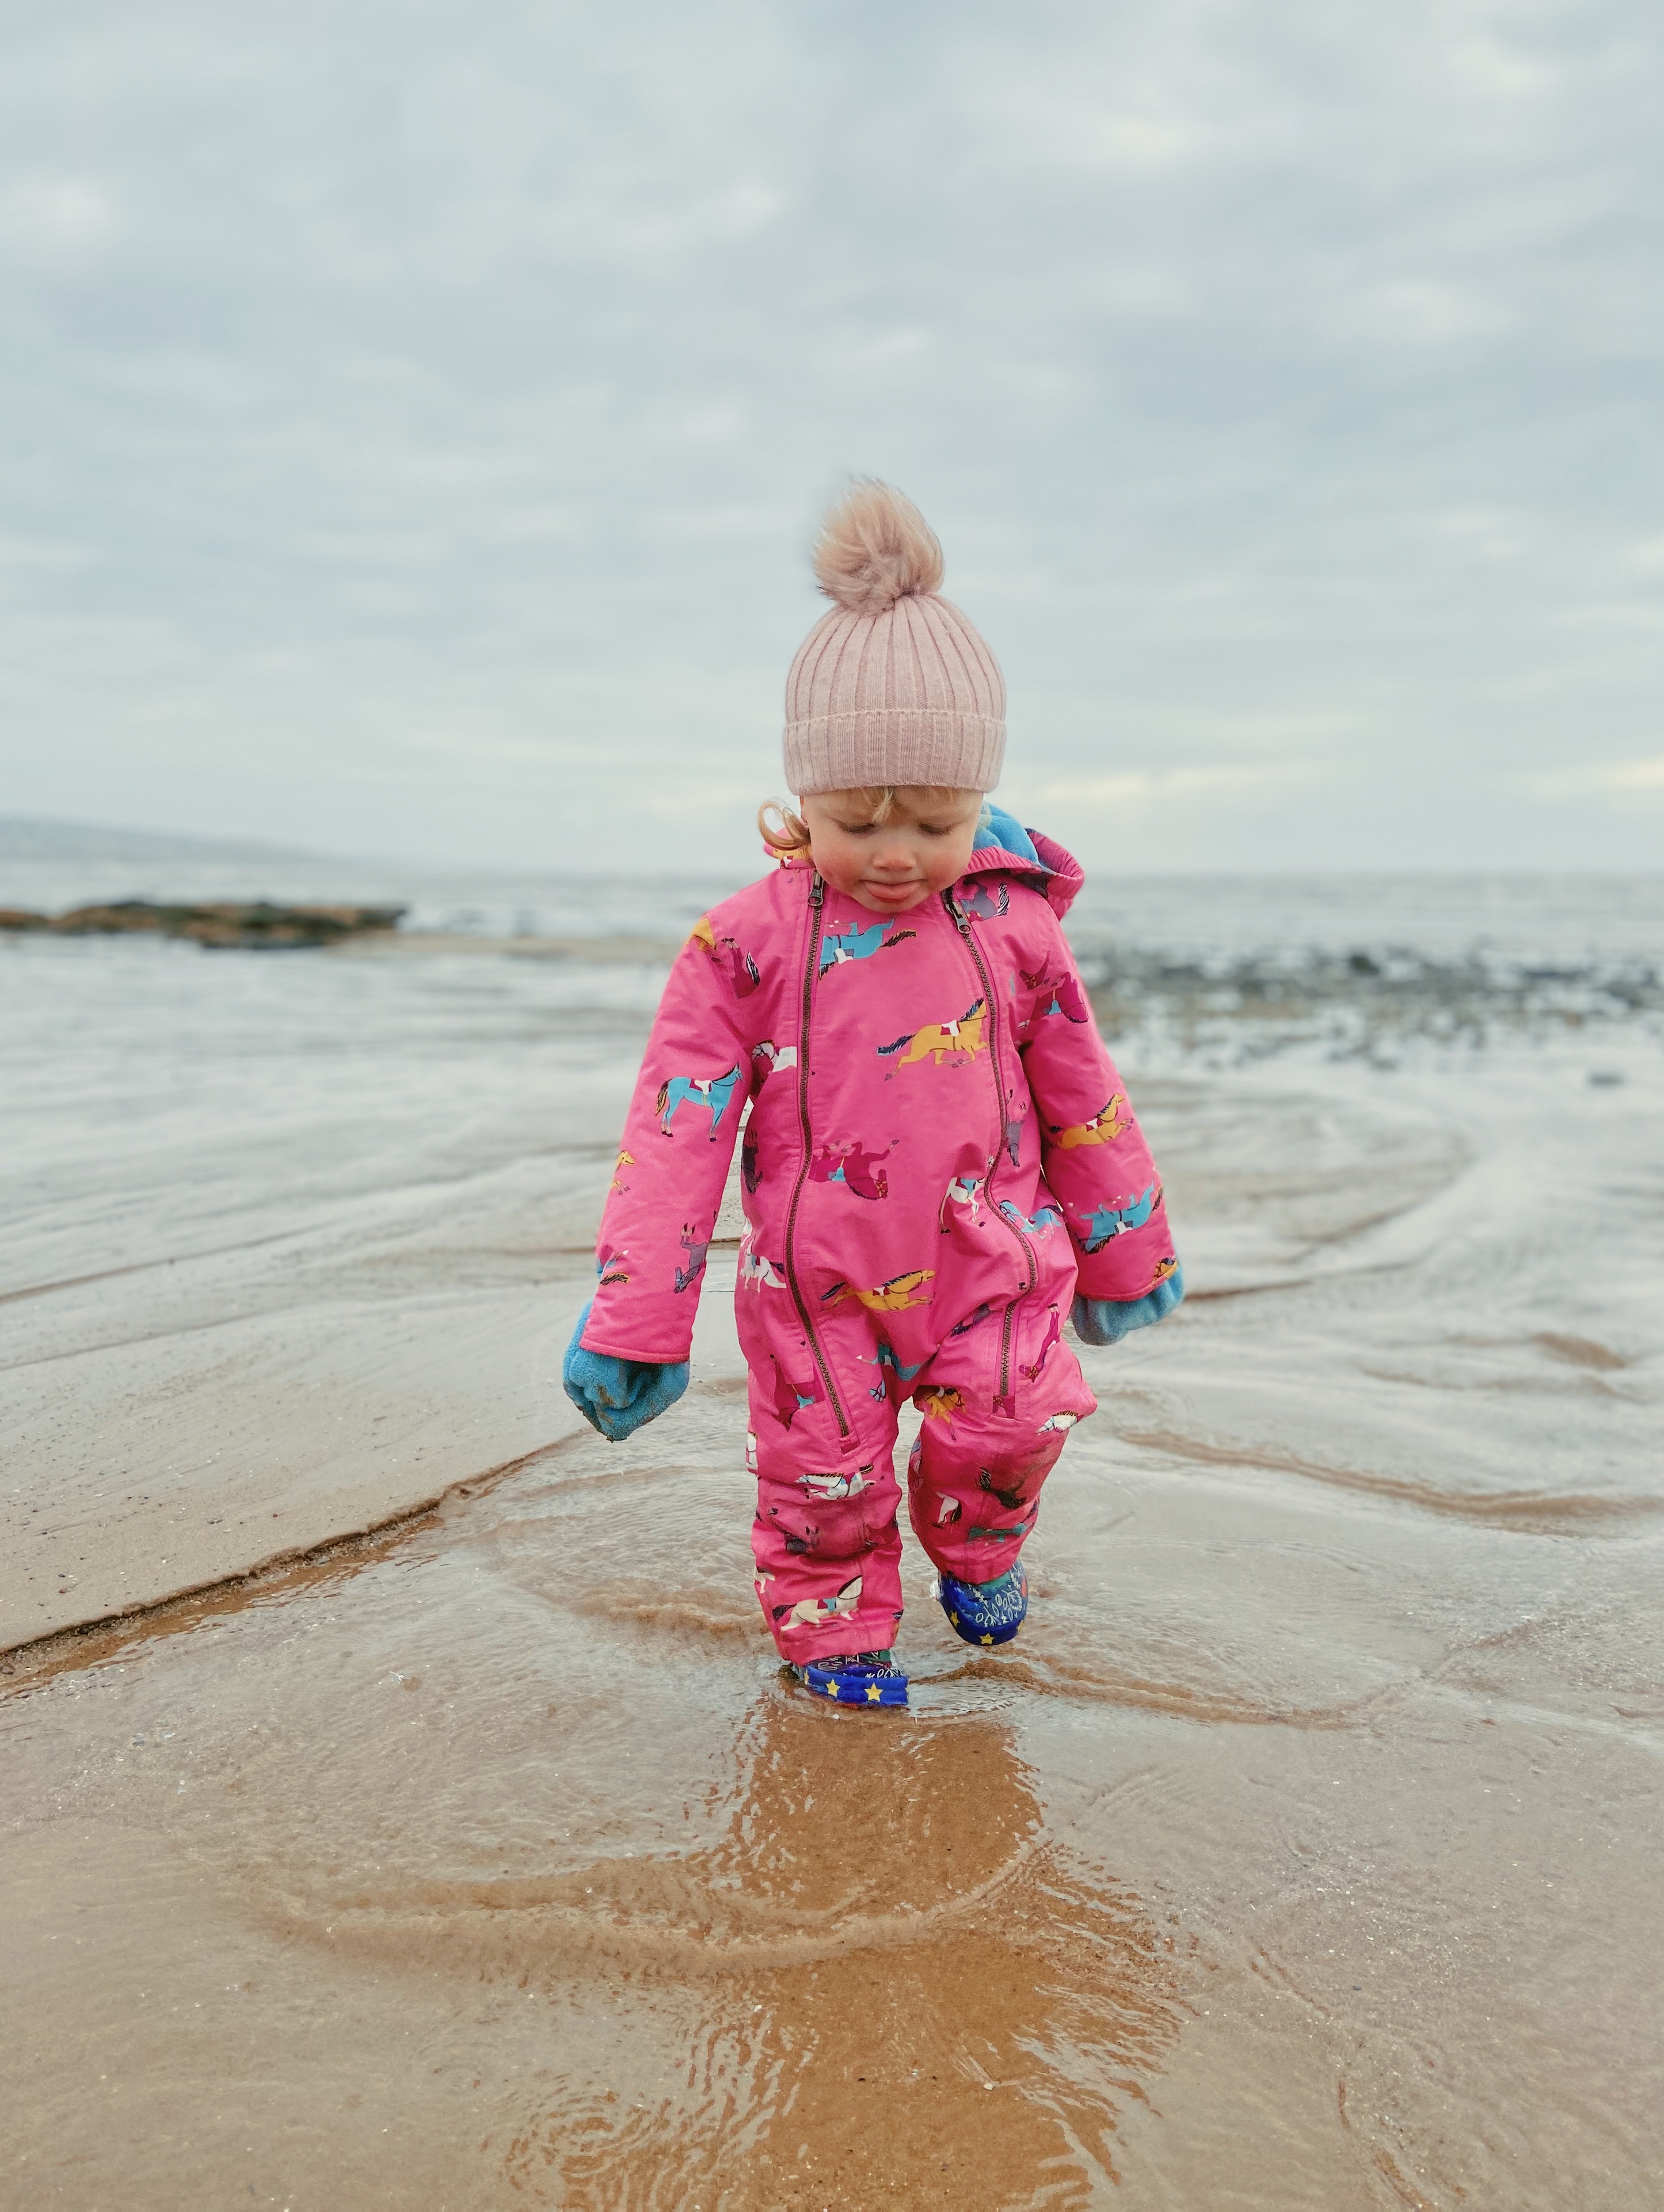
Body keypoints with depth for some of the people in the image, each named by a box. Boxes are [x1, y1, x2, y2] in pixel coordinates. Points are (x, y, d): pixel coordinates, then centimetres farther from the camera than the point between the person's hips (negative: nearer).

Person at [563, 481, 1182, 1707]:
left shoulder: (1011, 925, -5)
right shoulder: (747, 943, -10)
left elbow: (1080, 1092, 7)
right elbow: (676, 1128, -10)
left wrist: (1126, 1254, 16)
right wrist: (635, 1317, -11)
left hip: (991, 1264, 1)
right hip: (818, 1283, -1)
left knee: (1007, 1434, -3)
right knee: (824, 1467, 7)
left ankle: (975, 1548, 31)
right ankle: (832, 1621, 34)